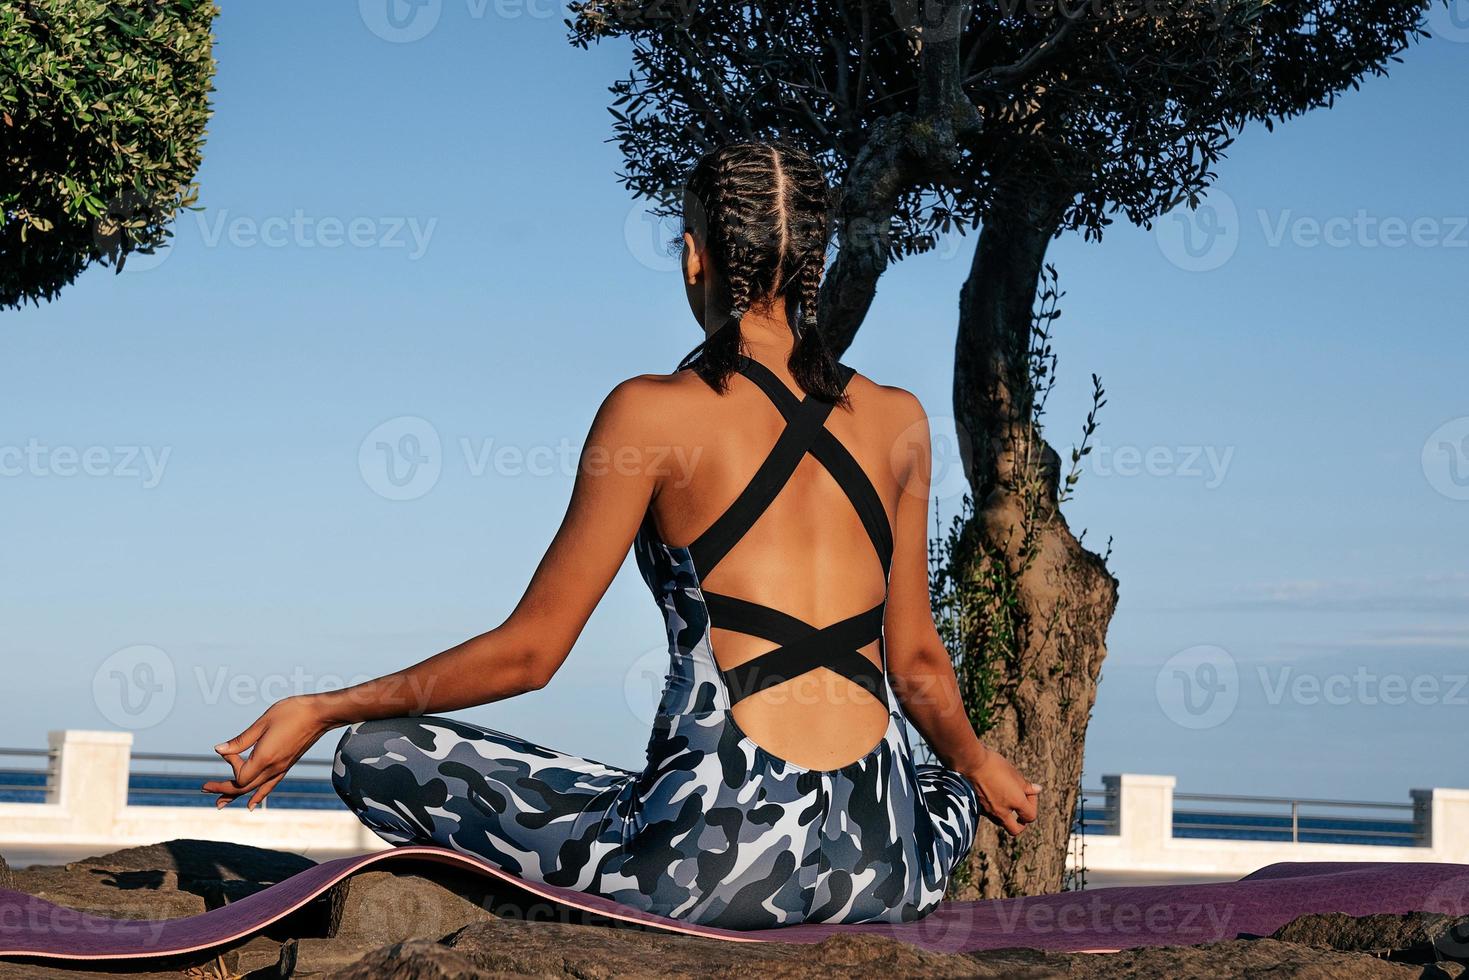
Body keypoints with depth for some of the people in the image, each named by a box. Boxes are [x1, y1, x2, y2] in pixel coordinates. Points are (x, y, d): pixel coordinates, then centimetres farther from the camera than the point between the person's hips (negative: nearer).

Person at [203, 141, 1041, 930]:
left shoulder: (653, 412, -3)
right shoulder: (899, 420, 8)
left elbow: (529, 651, -1)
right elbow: (917, 663, 14)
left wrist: (321, 712, 11)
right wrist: (980, 773, 36)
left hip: (716, 858, -5)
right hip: (886, 870, 6)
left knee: (377, 758, 7)